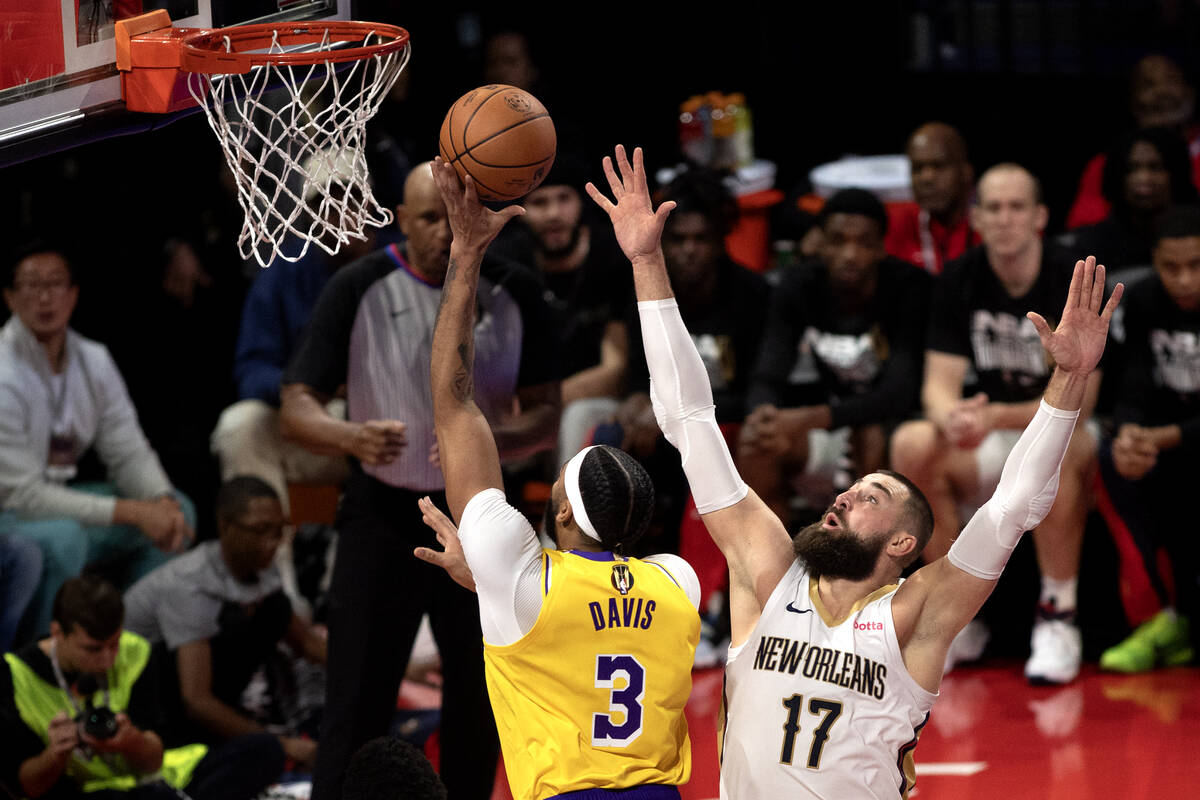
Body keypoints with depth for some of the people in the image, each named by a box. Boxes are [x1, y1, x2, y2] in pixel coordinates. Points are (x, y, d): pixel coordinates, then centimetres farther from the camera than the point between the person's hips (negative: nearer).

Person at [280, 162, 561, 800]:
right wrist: (353, 438, -33)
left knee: (480, 700, 9)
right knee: (357, 704, -8)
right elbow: (297, 407, -10)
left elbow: (548, 413, 0)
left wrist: (493, 440, -23)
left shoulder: (512, 291, -2)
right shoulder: (358, 288, -8)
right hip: (383, 514, -3)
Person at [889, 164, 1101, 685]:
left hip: (1060, 435, -4)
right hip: (989, 450, 4)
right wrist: (951, 420, -33)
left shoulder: (1072, 283, -13)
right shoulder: (959, 284, -2)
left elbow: (1076, 403, -17)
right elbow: (939, 386, -7)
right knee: (911, 445, -27)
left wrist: (995, 417, -33)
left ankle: (1059, 617, -25)